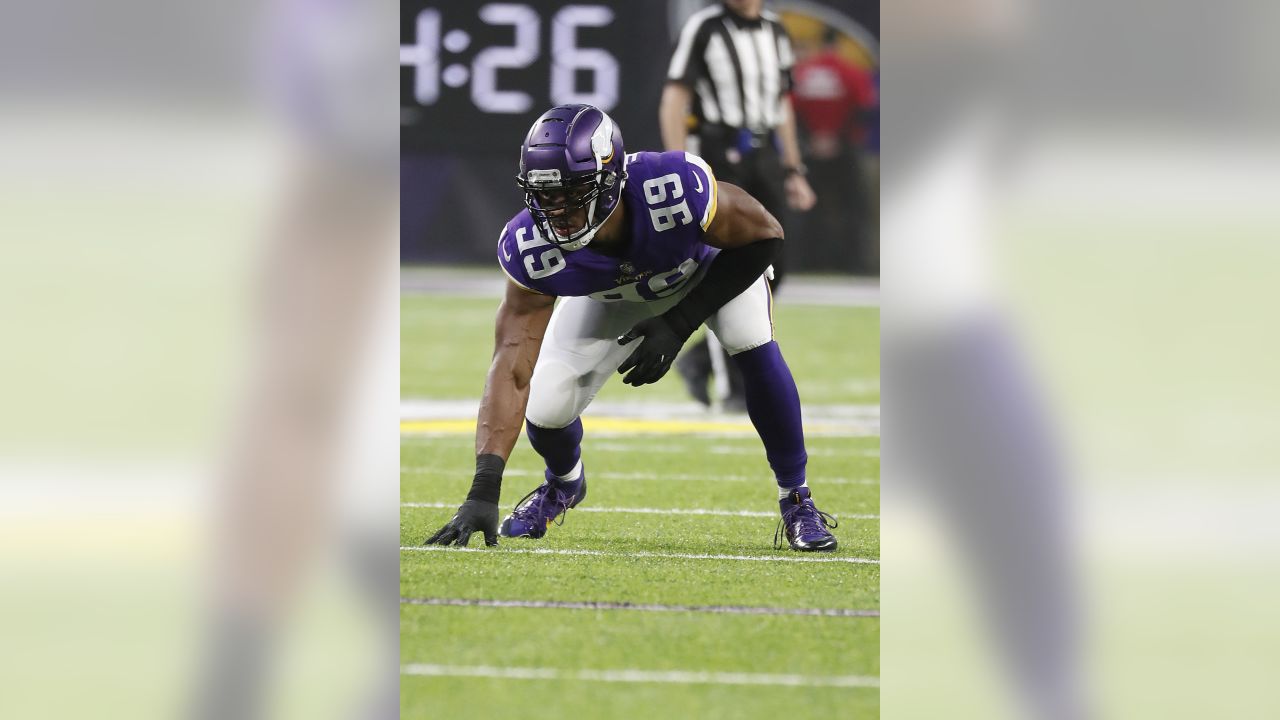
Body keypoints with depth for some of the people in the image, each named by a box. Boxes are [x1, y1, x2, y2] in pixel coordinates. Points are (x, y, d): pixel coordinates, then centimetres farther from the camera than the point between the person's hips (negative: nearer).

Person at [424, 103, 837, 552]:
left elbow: (764, 236, -26)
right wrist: (483, 492, -44)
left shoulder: (676, 189, -45)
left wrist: (678, 324, -32)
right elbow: (512, 368, -36)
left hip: (714, 263, -2)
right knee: (545, 410, -10)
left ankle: (795, 499, -4)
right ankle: (564, 482, 29)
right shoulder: (533, 249, -37)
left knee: (757, 353, -27)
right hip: (613, 293, 2)